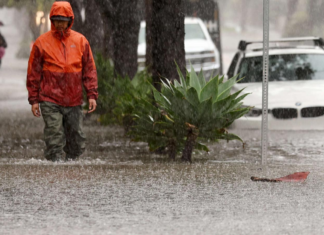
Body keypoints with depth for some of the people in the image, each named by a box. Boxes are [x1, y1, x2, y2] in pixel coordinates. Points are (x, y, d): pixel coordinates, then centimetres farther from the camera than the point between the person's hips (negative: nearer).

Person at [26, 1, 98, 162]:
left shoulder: (80, 41, 7)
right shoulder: (42, 42, 1)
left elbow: (89, 70, 8)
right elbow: (33, 73, 4)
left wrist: (92, 95, 0)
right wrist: (34, 100, 0)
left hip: (74, 101, 3)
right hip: (50, 102, -3)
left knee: (77, 142, 5)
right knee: (54, 141, -8)